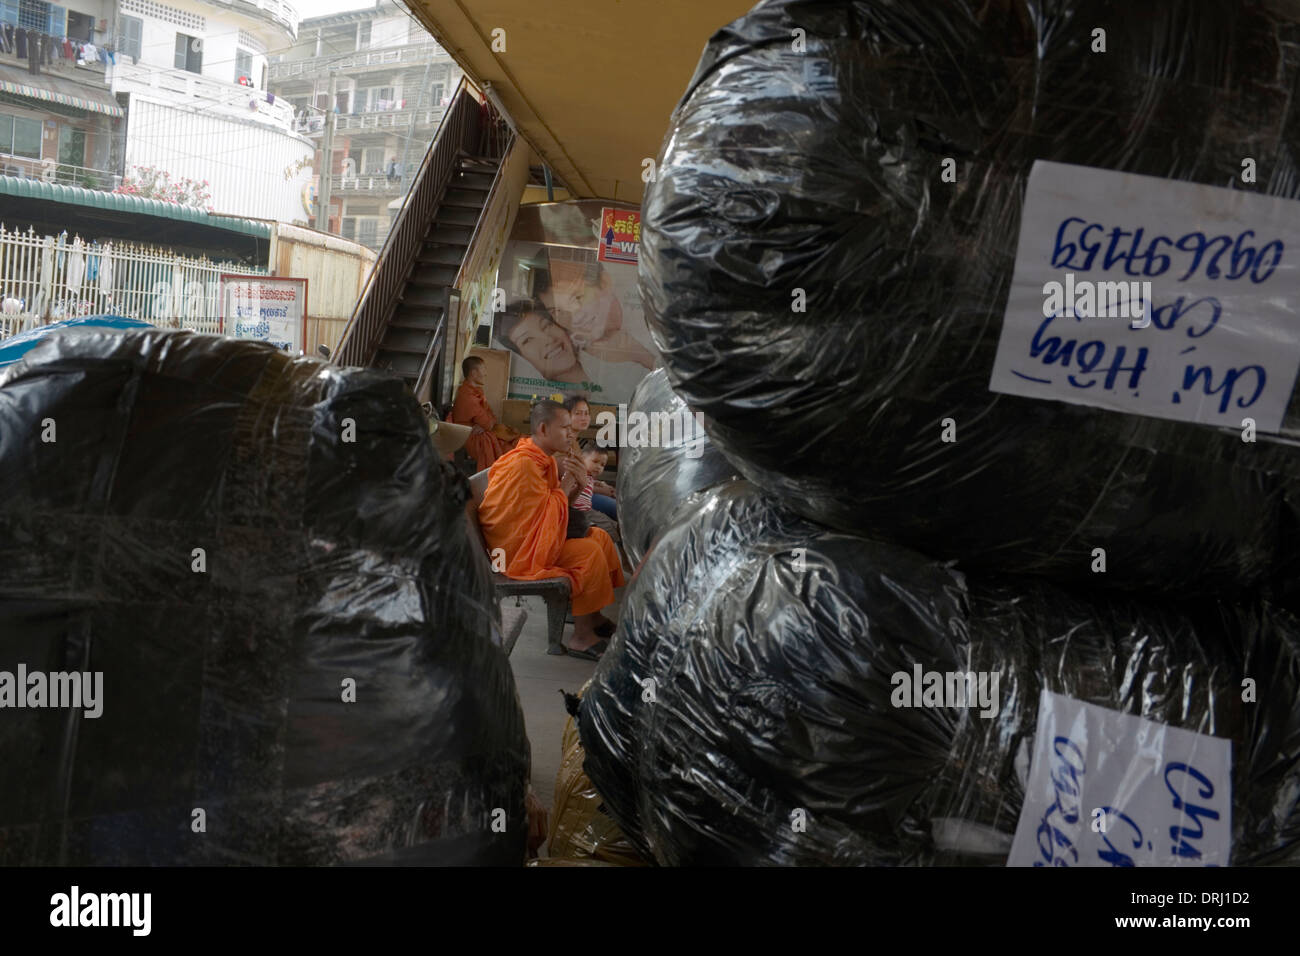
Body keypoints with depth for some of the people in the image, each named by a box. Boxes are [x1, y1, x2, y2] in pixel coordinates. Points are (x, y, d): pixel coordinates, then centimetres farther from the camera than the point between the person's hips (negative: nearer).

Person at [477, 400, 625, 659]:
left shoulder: (544, 459, 8)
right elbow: (543, 514, -24)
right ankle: (582, 637, -15)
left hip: (539, 536, 11)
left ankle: (591, 616, 14)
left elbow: (560, 505, 9)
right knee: (589, 552, -21)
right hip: (518, 550, -11)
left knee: (599, 537, 9)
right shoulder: (523, 465, -24)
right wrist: (565, 487, -12)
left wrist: (576, 485, -8)